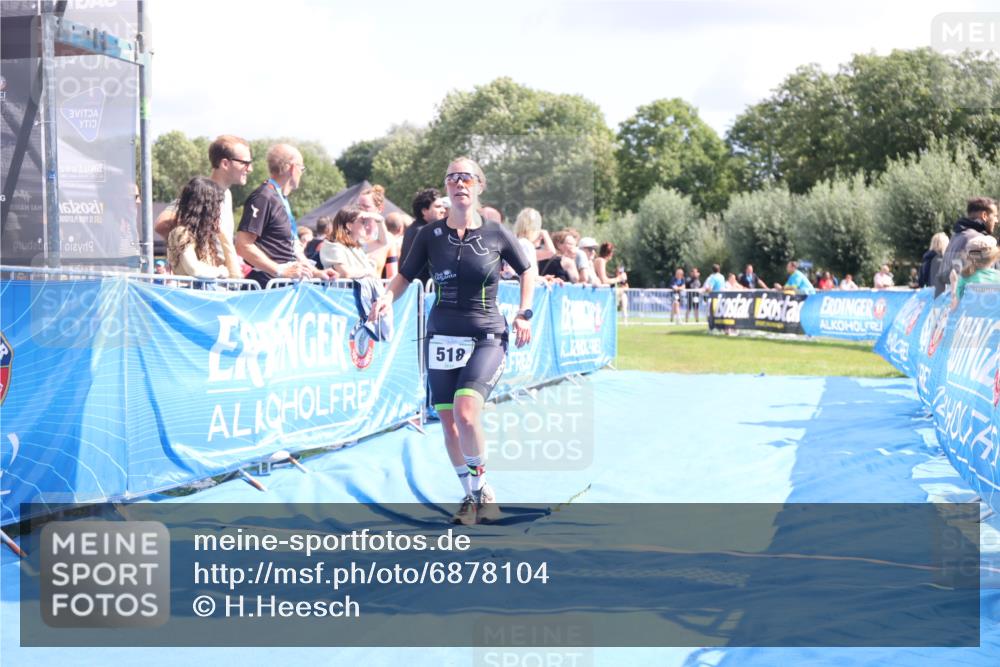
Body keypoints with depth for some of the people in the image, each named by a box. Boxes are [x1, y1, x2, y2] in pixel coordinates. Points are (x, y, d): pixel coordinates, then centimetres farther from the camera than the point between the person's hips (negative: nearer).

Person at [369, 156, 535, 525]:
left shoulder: (496, 233, -2)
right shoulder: (431, 234, 1)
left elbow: (527, 271, 13)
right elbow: (405, 274, 9)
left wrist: (524, 314, 3)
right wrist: (387, 298, -11)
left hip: (486, 338, -3)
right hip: (442, 338, 3)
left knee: (466, 413, -23)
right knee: (448, 422, 5)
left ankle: (481, 486, 0)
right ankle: (472, 497, 23)